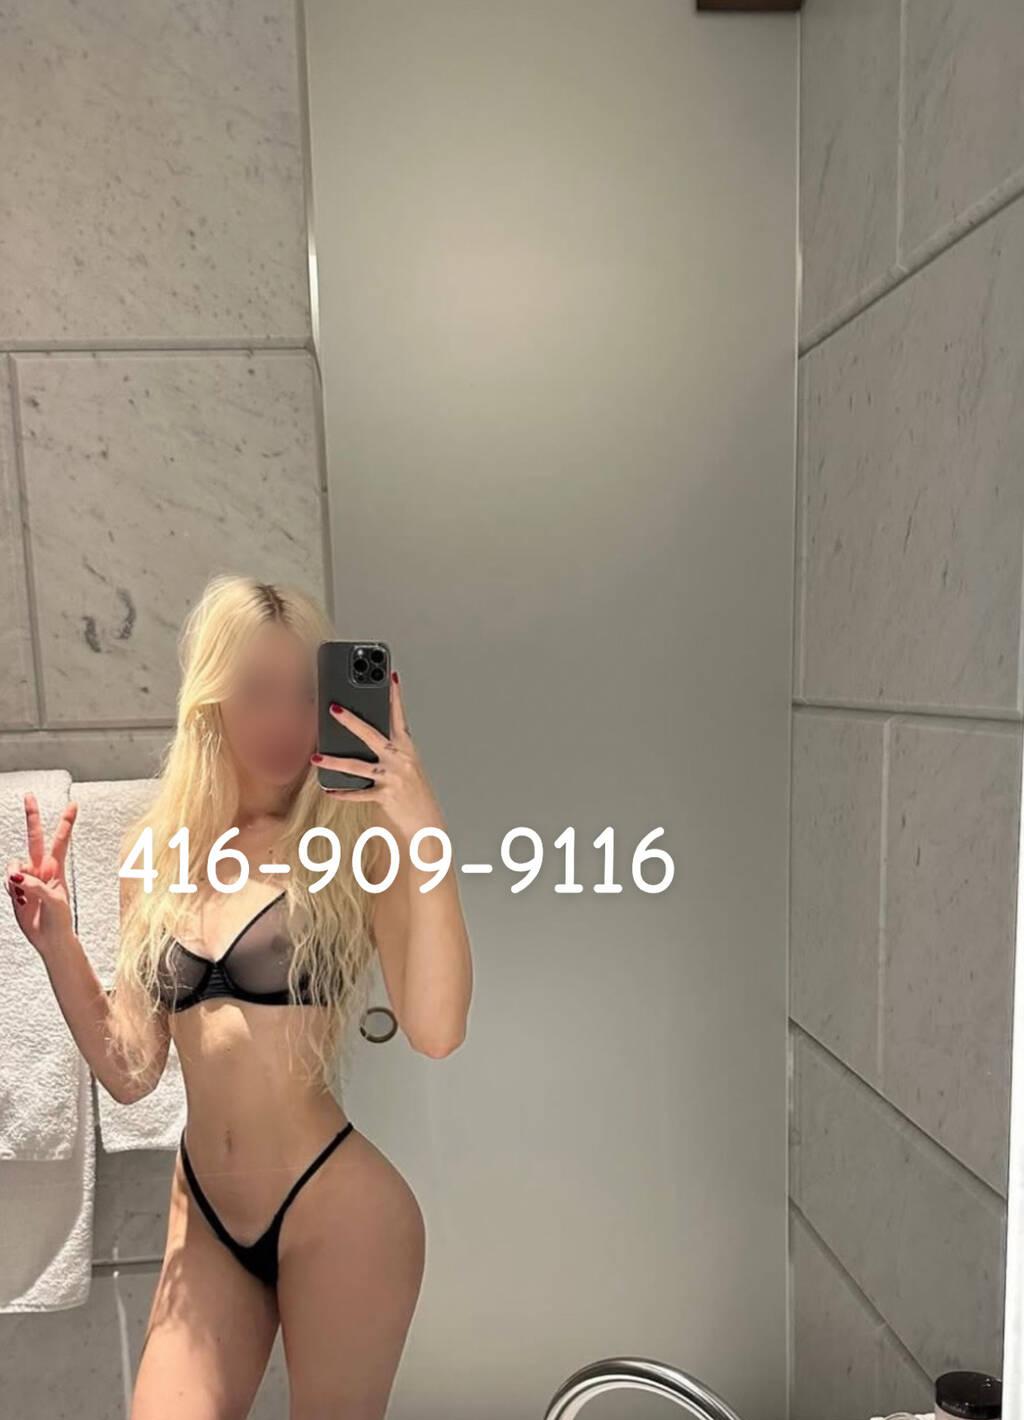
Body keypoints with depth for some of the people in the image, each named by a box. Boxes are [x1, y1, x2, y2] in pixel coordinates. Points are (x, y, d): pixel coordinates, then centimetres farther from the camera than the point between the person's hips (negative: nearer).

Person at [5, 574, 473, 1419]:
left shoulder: (356, 841, -14)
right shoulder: (156, 851, -1)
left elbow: (436, 1032, -27)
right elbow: (130, 1073, 4)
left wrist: (424, 829, -32)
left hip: (337, 1213, -3)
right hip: (204, 1215, 4)